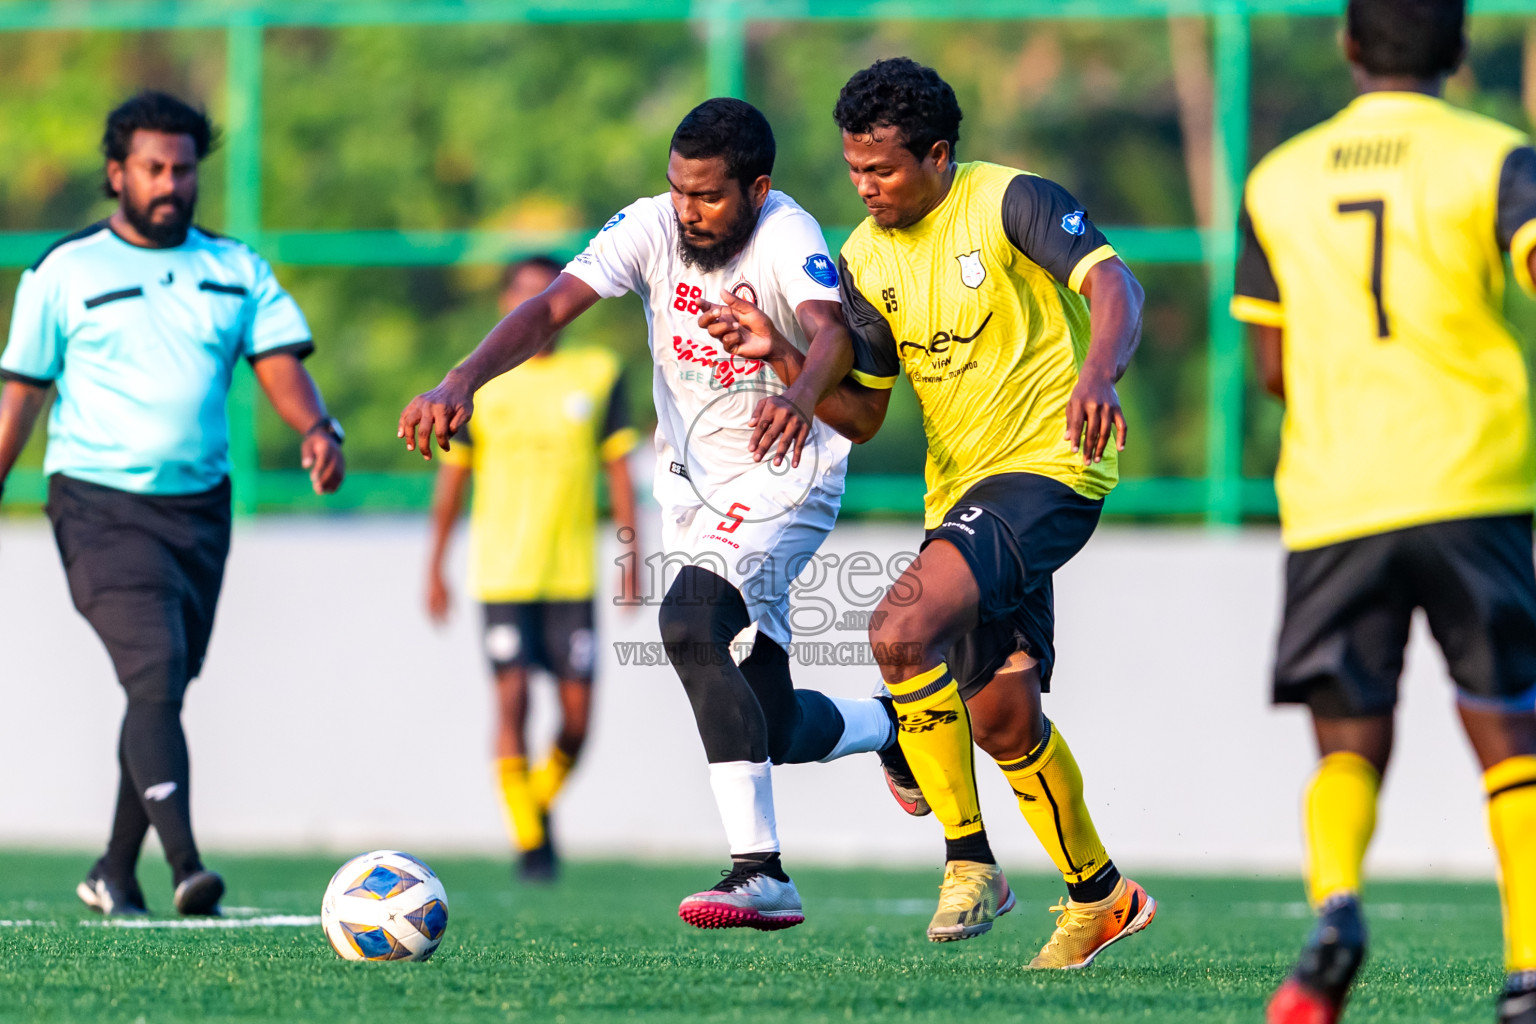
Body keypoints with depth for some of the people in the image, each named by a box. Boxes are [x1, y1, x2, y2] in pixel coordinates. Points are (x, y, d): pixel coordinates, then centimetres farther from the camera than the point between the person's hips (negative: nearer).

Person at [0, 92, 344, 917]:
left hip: (199, 506, 5)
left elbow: (280, 366, 0)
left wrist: (317, 428, -20)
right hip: (101, 506, -5)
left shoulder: (236, 270, 10)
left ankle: (115, 873, 24)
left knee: (164, 690, 10)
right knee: (157, 677, -20)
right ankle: (185, 865, -27)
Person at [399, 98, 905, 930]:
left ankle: (759, 873, -29)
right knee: (776, 729, 10)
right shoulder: (649, 227, -10)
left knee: (689, 623, -31)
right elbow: (550, 308, -18)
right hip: (692, 481, 6)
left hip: (783, 477, -6)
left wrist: (801, 396, -64)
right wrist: (462, 381, -35)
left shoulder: (787, 238, -23)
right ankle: (896, 722, 45)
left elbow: (832, 331, -42)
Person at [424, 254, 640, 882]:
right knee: (512, 698, -11)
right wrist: (435, 566, 7)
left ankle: (545, 798, 27)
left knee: (577, 713, -3)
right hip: (502, 572, -1)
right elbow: (452, 476, 10)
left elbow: (618, 468, 8)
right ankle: (527, 838, -2)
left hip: (573, 572, 1)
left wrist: (630, 554, 0)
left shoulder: (599, 374, 7)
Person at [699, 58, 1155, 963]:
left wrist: (1098, 372, -45)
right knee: (1000, 713, 11)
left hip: (1049, 465, -8)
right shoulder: (866, 259, 8)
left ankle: (968, 857, -12)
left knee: (902, 628, -26)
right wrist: (781, 357, -5)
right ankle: (1099, 896, 30)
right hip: (961, 483, 8)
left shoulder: (1010, 202, -11)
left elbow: (1113, 284, -25)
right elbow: (861, 415, 12)